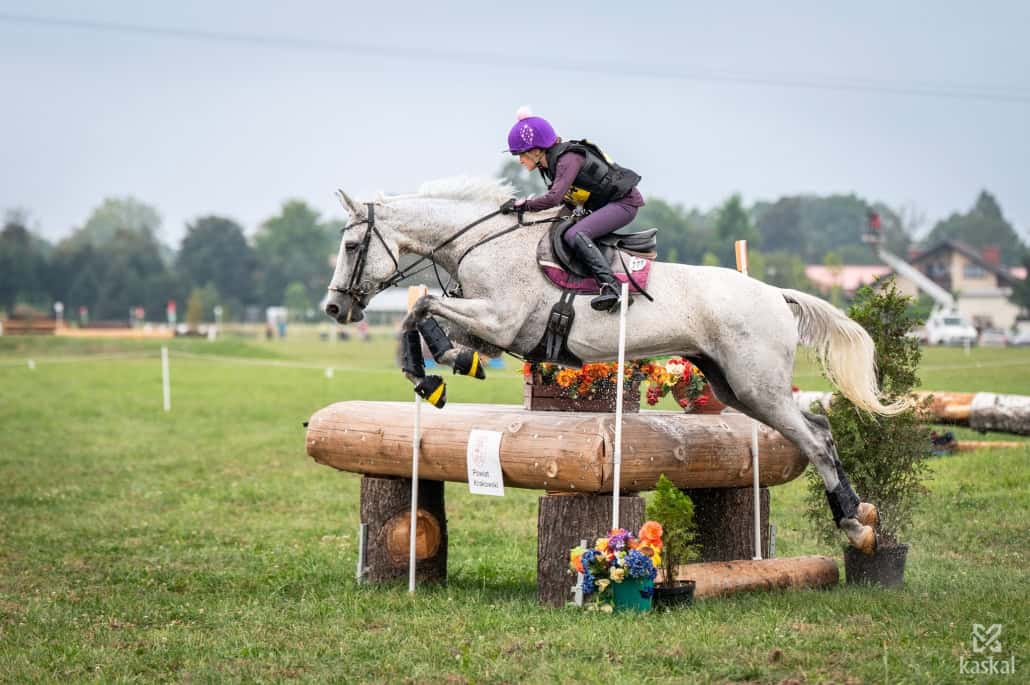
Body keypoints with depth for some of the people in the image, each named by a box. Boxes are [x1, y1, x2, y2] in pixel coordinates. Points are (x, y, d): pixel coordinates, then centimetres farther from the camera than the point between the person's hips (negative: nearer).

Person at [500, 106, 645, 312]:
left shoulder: (569, 159, -24)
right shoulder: (548, 164, 6)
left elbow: (554, 198, -35)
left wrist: (521, 205, -26)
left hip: (624, 201, -10)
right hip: (605, 204, 10)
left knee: (575, 235, -27)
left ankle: (610, 286, -36)